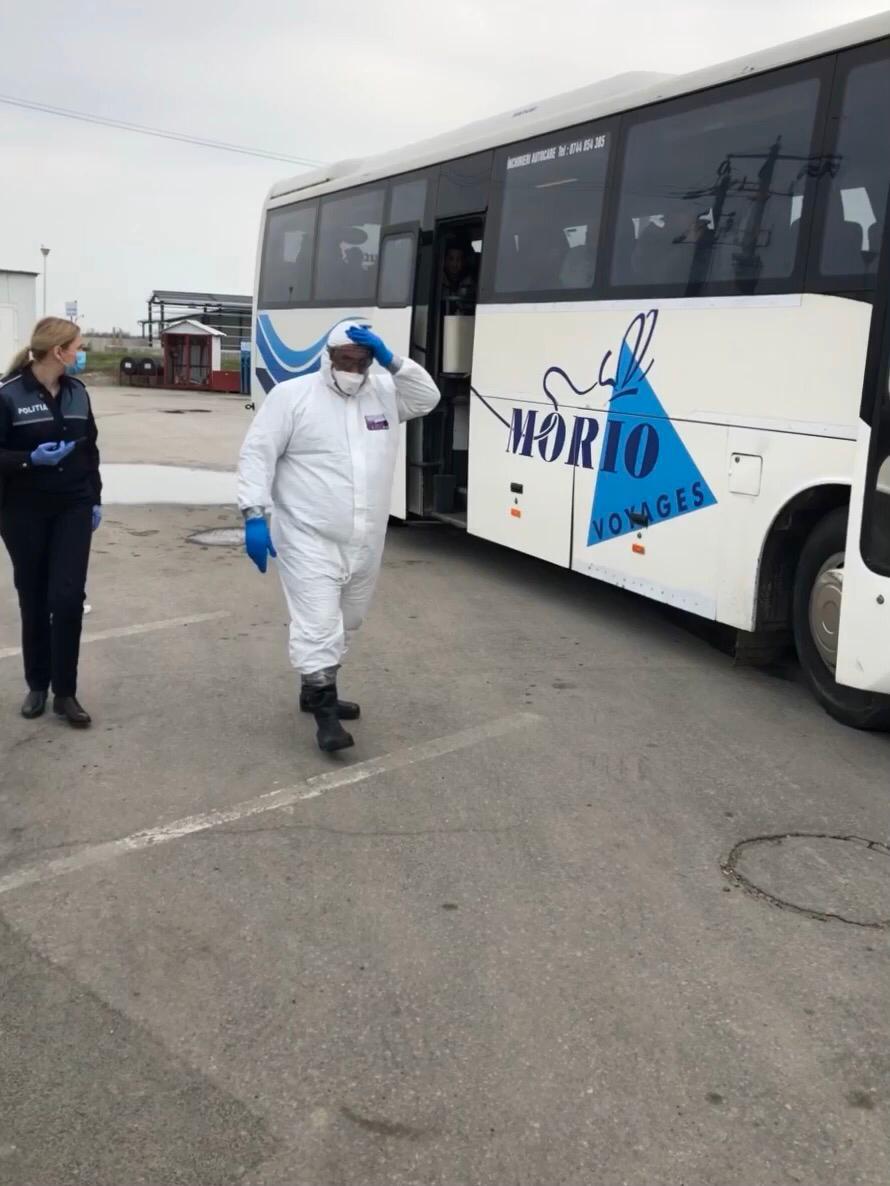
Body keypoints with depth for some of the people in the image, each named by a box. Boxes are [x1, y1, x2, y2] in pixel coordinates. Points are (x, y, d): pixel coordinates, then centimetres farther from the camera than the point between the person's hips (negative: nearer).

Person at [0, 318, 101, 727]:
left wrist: (95, 500, 12)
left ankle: (65, 693, 6)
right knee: (34, 601, 7)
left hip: (72, 510, 3)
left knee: (69, 598, -5)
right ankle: (37, 686, 25)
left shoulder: (77, 391, 4)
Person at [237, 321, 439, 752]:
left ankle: (315, 690, 37)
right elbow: (257, 454, -8)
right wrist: (254, 515, -16)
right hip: (310, 540, -6)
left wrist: (390, 361, -11)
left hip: (365, 543, 6)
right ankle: (325, 712, 0)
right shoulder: (291, 395, -6)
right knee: (318, 627, -9)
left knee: (345, 624, 19)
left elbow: (428, 398, 1)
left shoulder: (384, 392, 8)